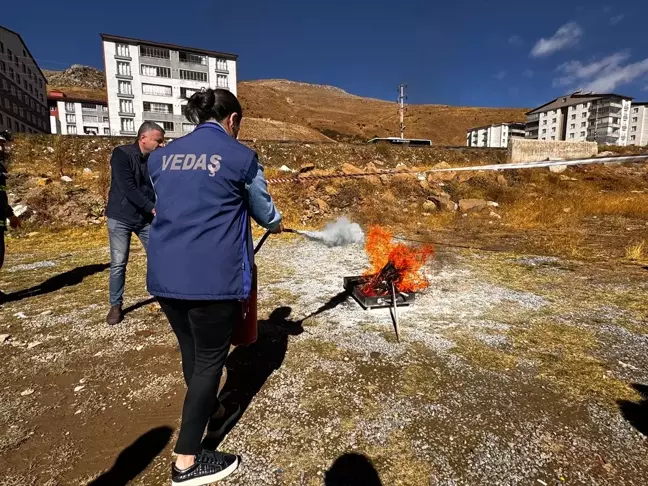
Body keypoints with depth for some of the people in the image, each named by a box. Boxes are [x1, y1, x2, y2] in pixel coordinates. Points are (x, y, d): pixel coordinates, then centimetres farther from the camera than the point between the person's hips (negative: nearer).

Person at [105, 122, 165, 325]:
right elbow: (127, 188, -21)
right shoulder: (121, 154, -13)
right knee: (118, 264, 1)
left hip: (146, 218, 4)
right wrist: (153, 208, -22)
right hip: (121, 217, -4)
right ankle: (116, 305, 15)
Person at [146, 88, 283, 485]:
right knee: (209, 358, 8)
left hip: (165, 275, 7)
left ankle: (214, 413, 45)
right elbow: (264, 211, 8)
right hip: (213, 277, -6)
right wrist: (276, 223, 31)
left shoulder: (161, 156, 12)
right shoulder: (241, 156, -3)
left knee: (191, 351, 21)